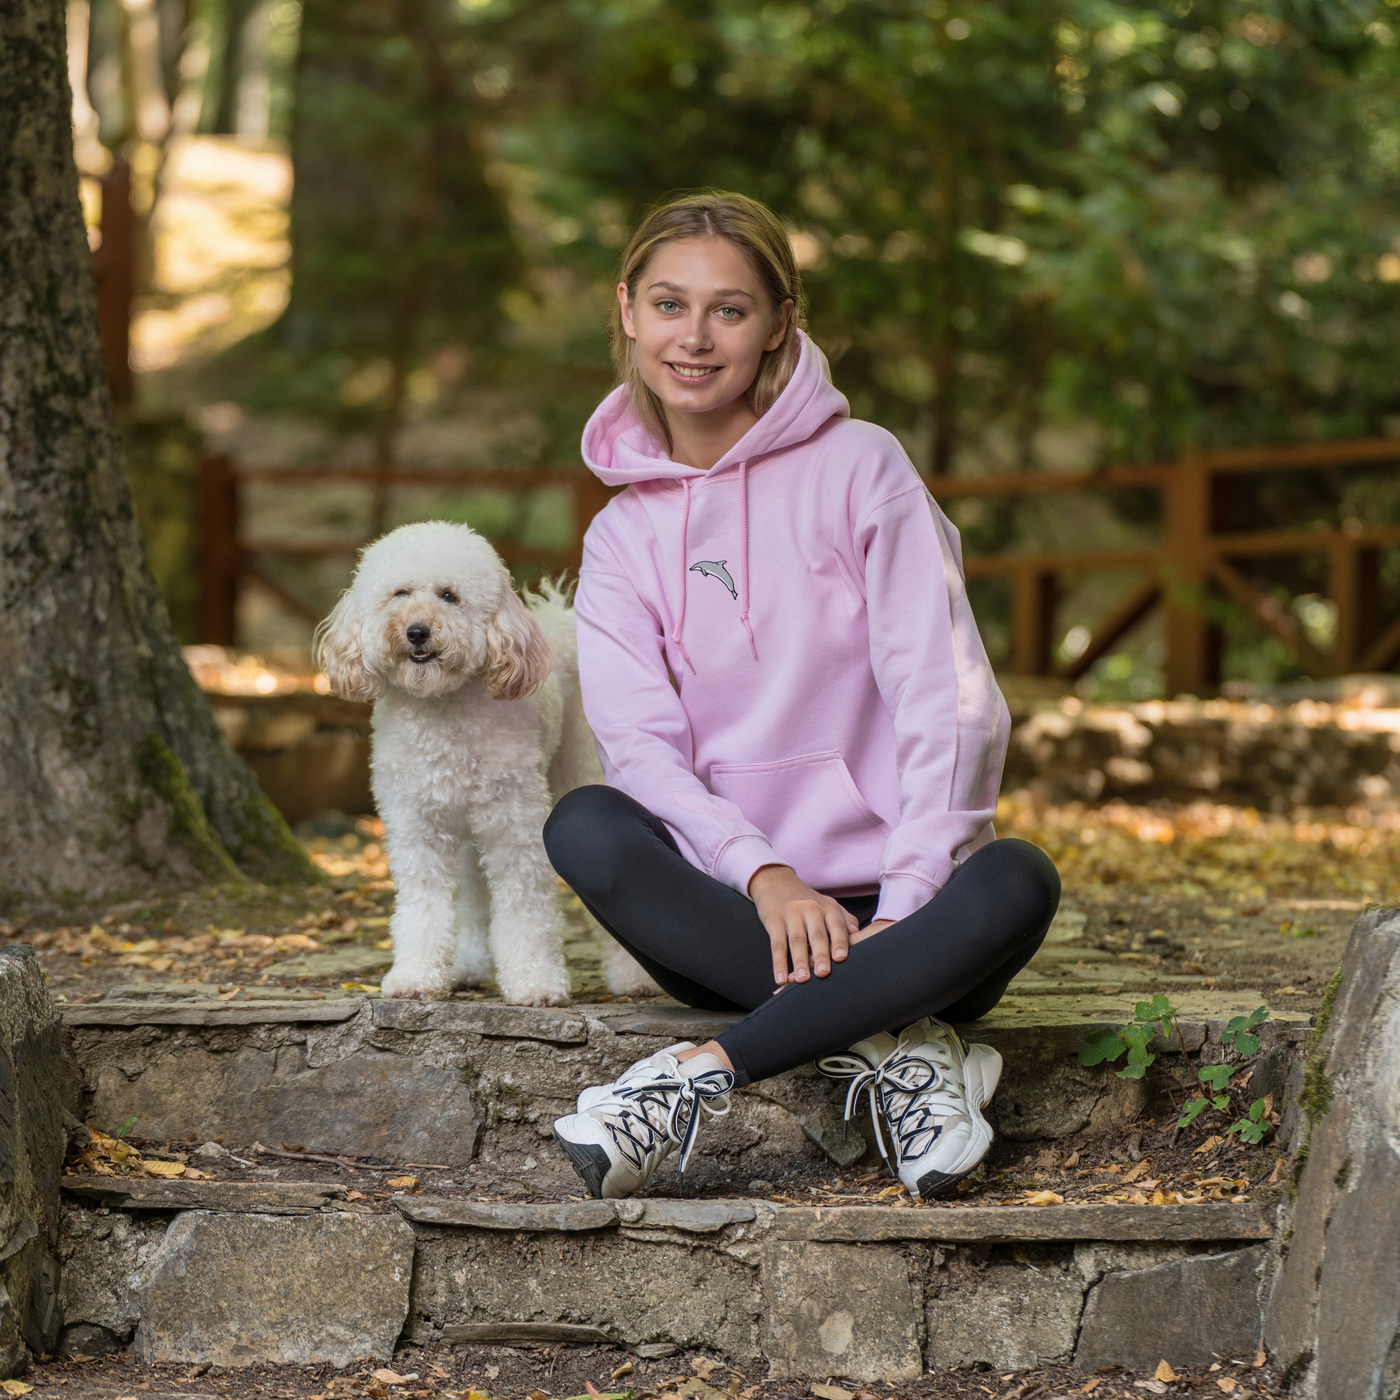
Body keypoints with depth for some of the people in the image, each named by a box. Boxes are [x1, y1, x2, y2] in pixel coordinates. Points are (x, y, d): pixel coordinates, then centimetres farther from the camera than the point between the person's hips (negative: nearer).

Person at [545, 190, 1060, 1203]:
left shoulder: (858, 468, 0)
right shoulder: (624, 534, 11)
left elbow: (948, 701, -7)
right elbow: (639, 740, -4)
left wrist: (907, 907, -19)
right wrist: (762, 874, -22)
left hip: (890, 902, -2)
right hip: (734, 910, 2)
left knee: (1016, 882, -34)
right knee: (583, 826, -27)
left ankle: (707, 1074, -30)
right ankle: (893, 1044, -28)